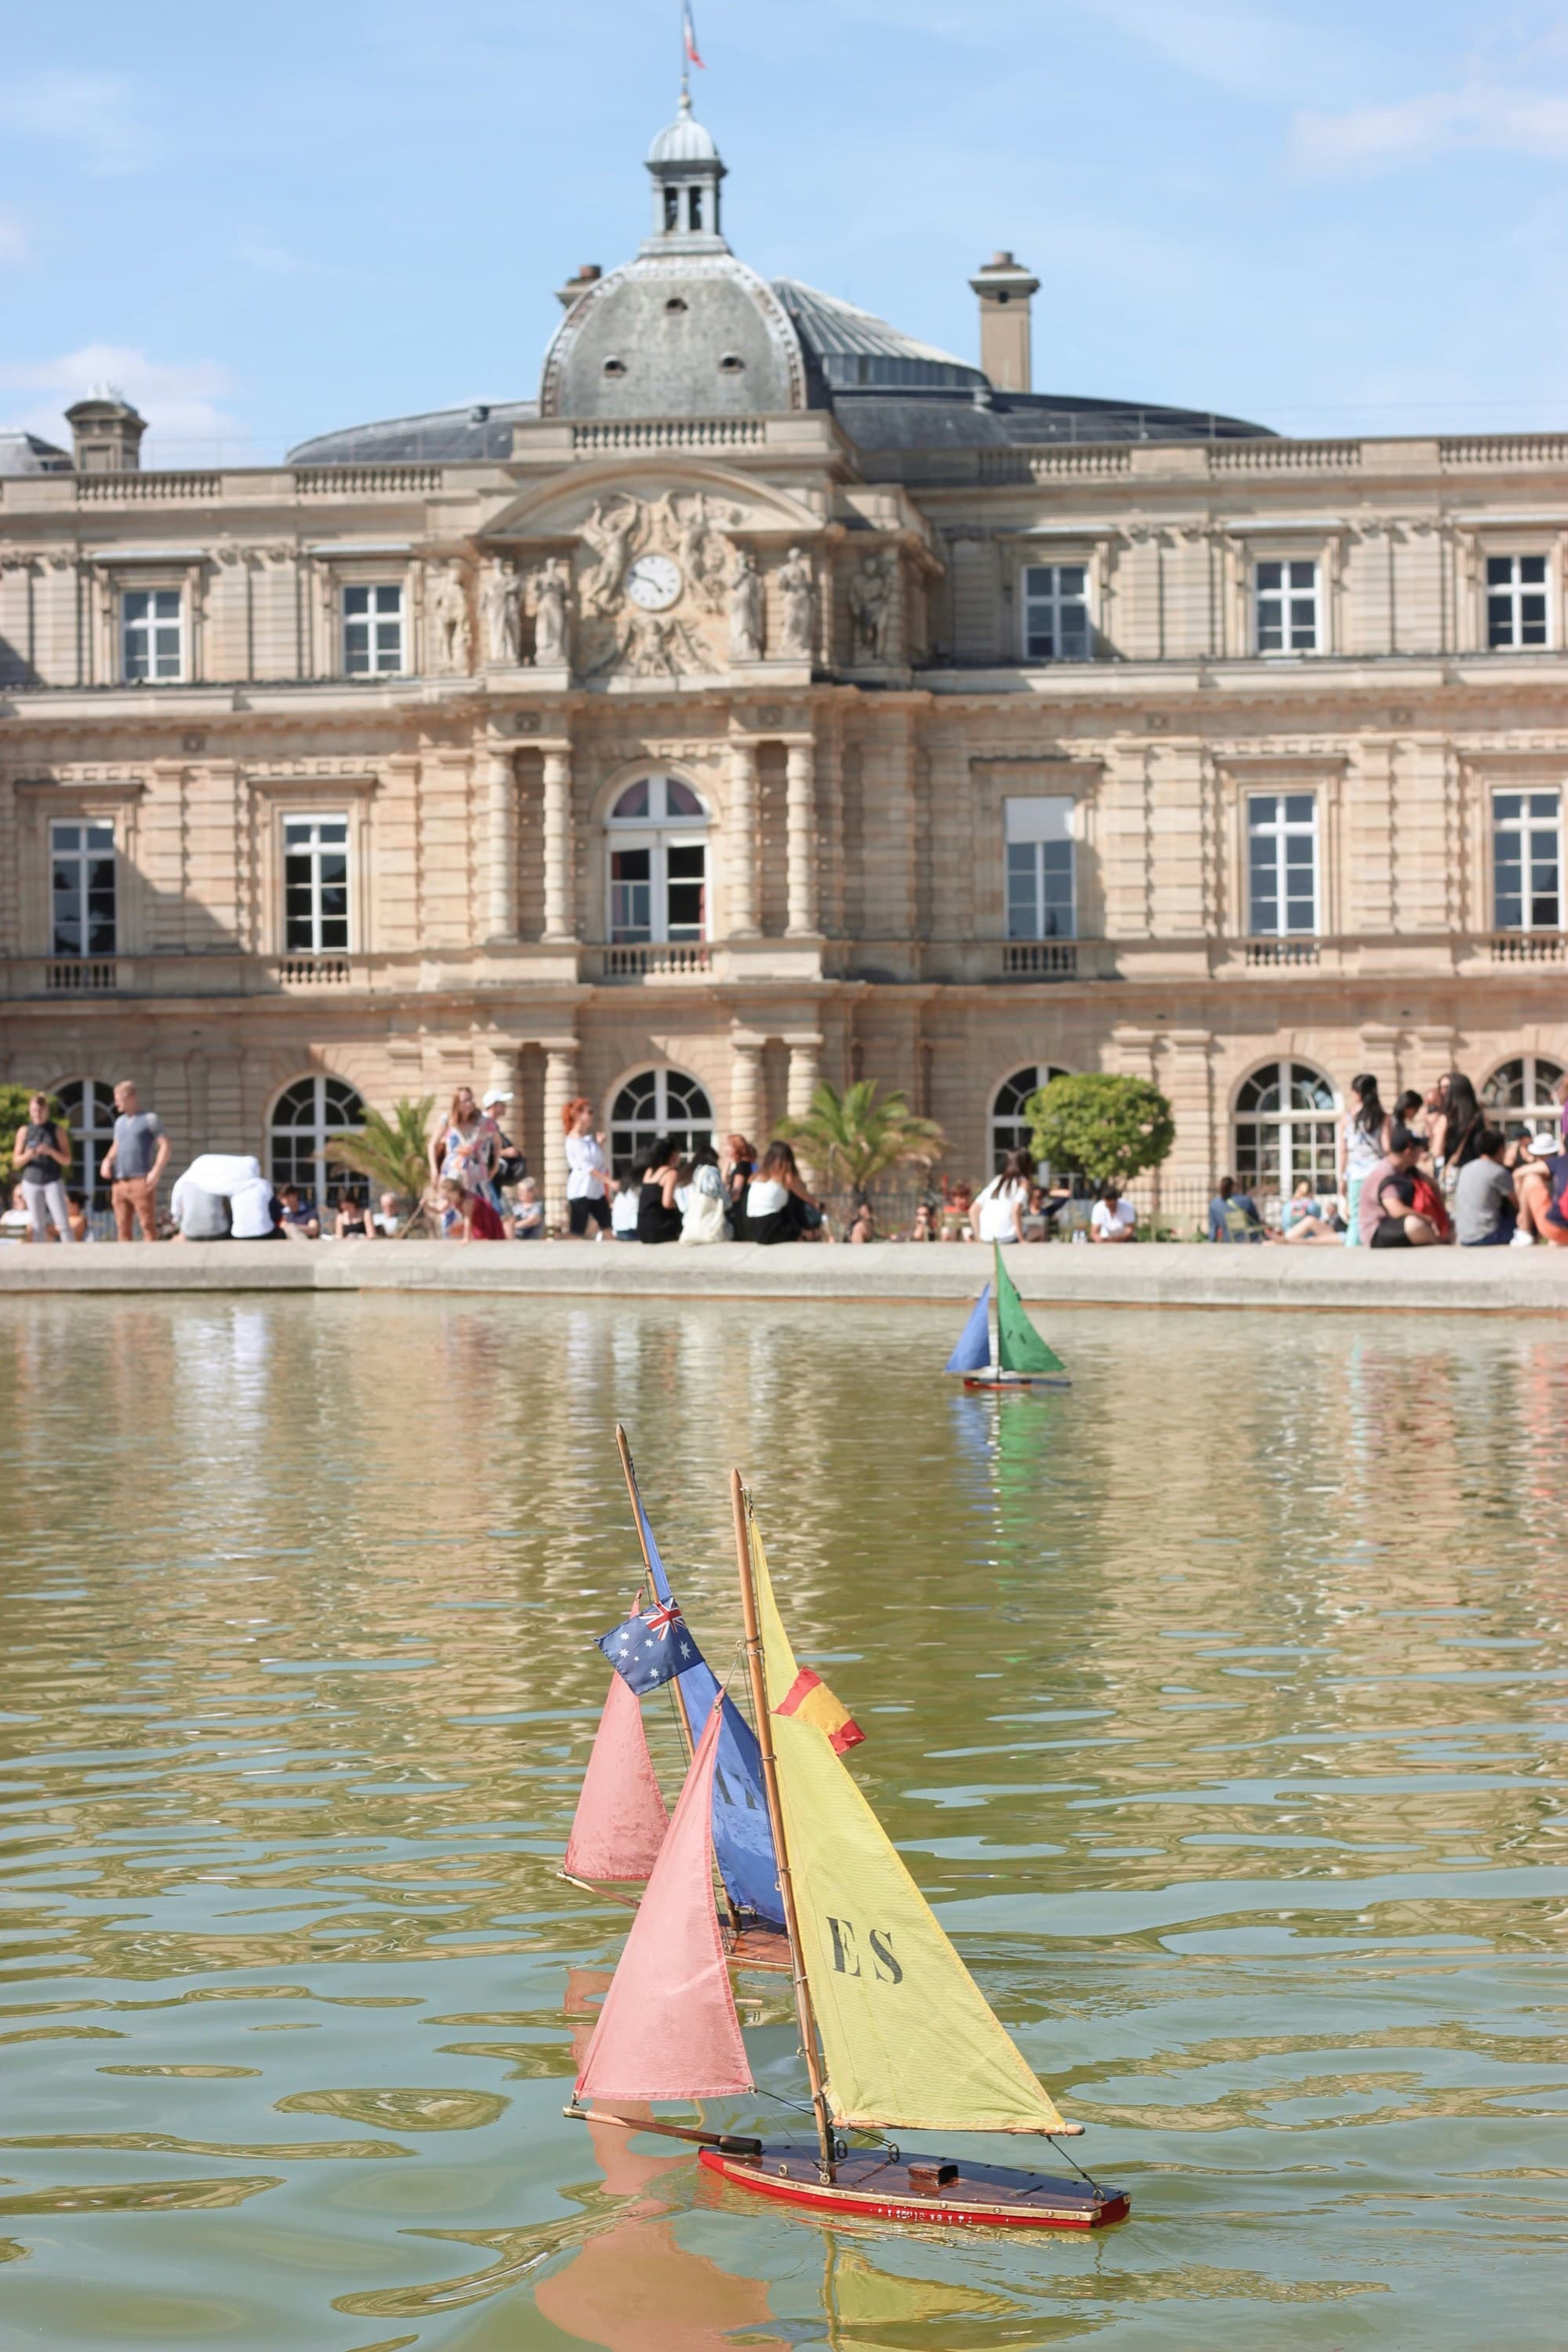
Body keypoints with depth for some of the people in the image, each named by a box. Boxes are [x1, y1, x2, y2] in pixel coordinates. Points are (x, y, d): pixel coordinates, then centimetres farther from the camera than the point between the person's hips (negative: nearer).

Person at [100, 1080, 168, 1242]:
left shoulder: (150, 1119, 2)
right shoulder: (120, 1122, 20)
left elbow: (165, 1146, -3)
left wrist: (156, 1172, -14)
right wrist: (107, 1161, 10)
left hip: (141, 1181, -6)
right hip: (119, 1183, 6)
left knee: (148, 1225, -9)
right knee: (123, 1227, 3)